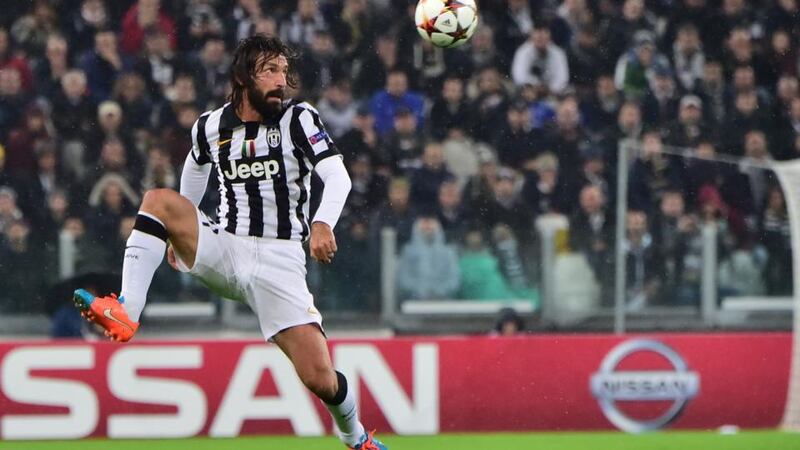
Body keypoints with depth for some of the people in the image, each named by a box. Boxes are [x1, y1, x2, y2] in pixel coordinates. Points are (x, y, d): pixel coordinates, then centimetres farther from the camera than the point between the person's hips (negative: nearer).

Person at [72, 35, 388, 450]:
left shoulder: (298, 119, -4)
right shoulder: (210, 127, 5)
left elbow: (338, 177, -18)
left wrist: (323, 223, -38)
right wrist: (180, 232, 32)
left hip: (278, 261, -2)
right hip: (223, 251, 3)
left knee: (319, 379, -13)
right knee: (158, 199, -22)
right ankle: (124, 313, -34)